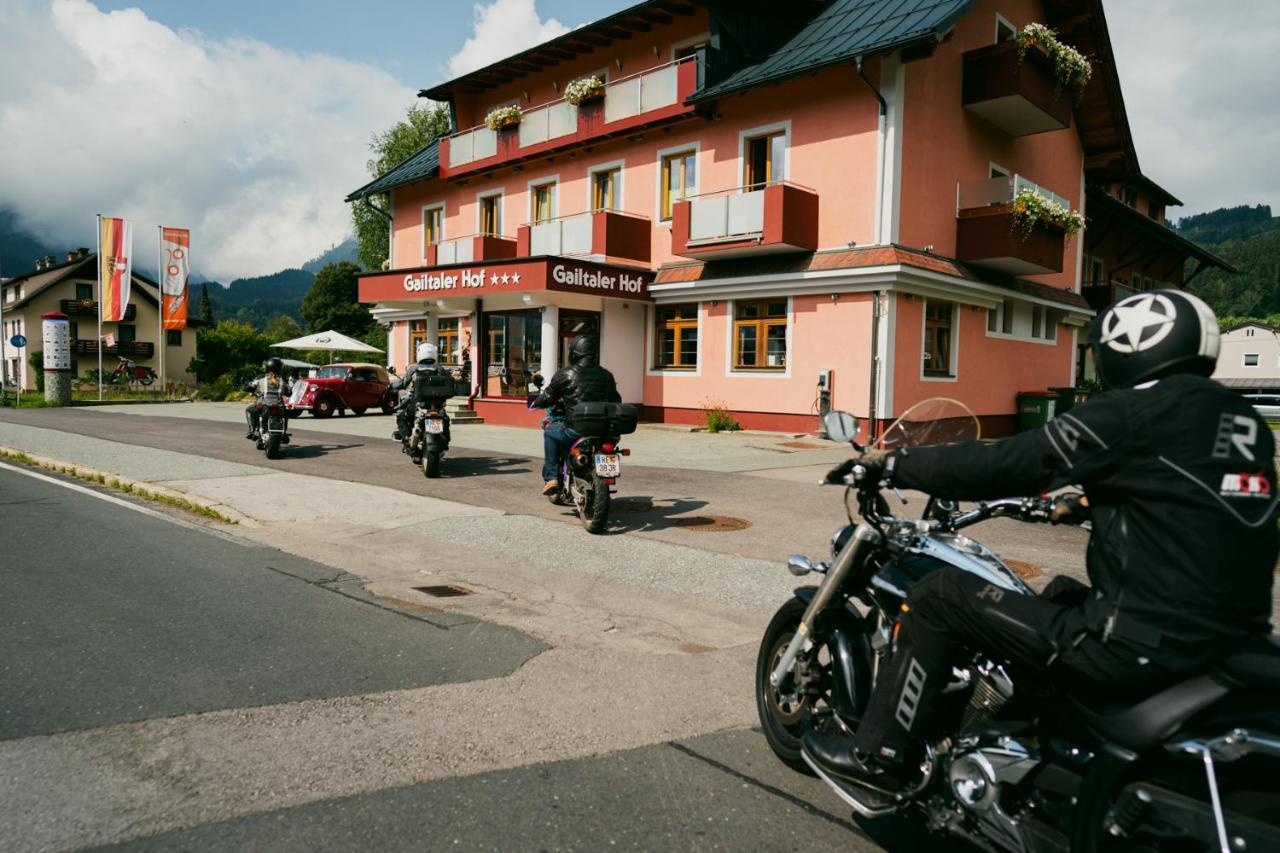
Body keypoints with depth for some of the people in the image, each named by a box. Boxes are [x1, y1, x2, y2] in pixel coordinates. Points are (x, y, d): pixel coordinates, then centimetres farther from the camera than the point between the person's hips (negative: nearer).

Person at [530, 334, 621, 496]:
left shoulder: (564, 374, -1)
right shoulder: (606, 375, 10)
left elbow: (547, 398, 7)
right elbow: (616, 402, 17)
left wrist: (535, 403, 28)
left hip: (576, 430, -4)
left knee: (550, 432, 22)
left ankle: (551, 477, 15)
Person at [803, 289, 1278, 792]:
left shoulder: (1136, 410, -13)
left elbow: (1006, 464, -14)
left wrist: (894, 465, -5)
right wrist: (1089, 503, 37)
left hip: (1141, 647, -9)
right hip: (1228, 639, 9)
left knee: (941, 597, -1)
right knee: (1062, 595, 33)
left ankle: (882, 756, 9)